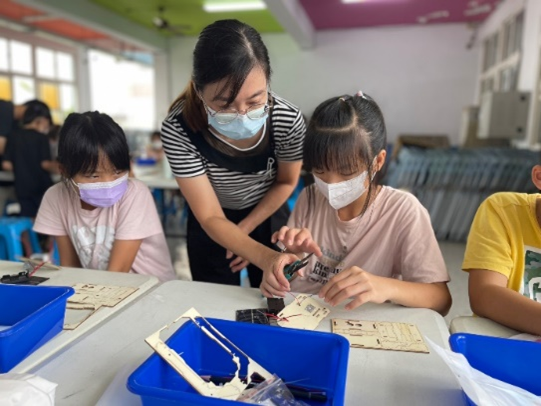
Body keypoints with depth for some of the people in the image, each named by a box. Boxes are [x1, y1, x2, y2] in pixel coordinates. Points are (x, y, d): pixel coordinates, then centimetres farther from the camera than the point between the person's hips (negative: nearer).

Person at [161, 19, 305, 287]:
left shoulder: (288, 120, -29)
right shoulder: (177, 131, -33)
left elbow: (286, 182, -8)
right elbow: (211, 218, -28)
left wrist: (245, 230, -9)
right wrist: (265, 257, -44)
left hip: (267, 216, 1)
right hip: (210, 227, 0)